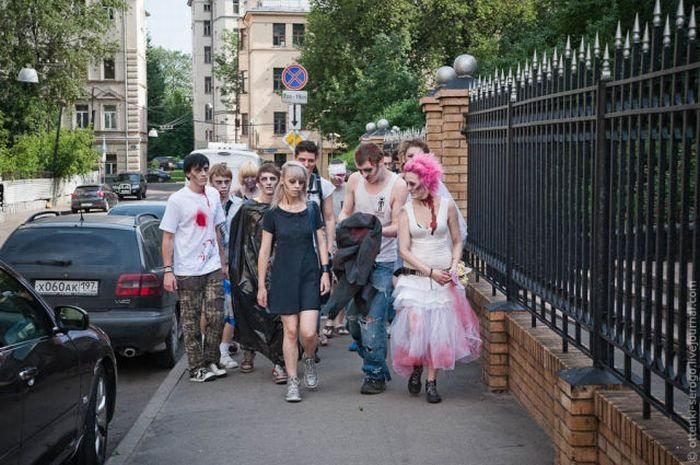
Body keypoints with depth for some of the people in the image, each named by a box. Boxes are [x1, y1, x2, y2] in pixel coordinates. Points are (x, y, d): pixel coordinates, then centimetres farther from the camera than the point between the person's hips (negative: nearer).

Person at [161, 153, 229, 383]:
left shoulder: (213, 195, 8)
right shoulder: (177, 200, -8)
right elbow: (168, 237, -7)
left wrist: (223, 262, 18)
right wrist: (168, 270, -13)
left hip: (213, 268, 5)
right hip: (187, 271, -5)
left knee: (216, 317, 3)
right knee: (191, 321, 3)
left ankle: (211, 362, 16)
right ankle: (196, 368, 10)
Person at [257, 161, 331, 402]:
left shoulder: (312, 209, 4)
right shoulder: (273, 214, 0)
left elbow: (321, 241, 9)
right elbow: (265, 250, 3)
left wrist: (325, 271, 0)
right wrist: (261, 285, 2)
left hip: (310, 276, 1)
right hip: (284, 277, -1)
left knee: (308, 331, -10)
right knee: (290, 330, 0)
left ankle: (309, 360, 22)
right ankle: (292, 381, 12)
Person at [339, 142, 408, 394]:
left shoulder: (398, 185, -10)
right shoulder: (355, 180, 4)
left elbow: (398, 227, -9)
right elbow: (345, 212, 14)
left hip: (382, 262, -5)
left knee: (373, 320, -9)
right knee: (352, 317, 9)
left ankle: (375, 375, 3)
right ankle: (377, 364, 27)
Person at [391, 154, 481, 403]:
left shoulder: (447, 206, 0)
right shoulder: (406, 211, -1)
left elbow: (457, 242, 8)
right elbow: (404, 250, -5)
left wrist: (453, 267, -8)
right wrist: (430, 271, -13)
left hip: (444, 278, 1)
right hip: (414, 277, 0)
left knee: (439, 329, 0)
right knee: (415, 325, -11)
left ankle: (432, 382, 11)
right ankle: (415, 367, 18)